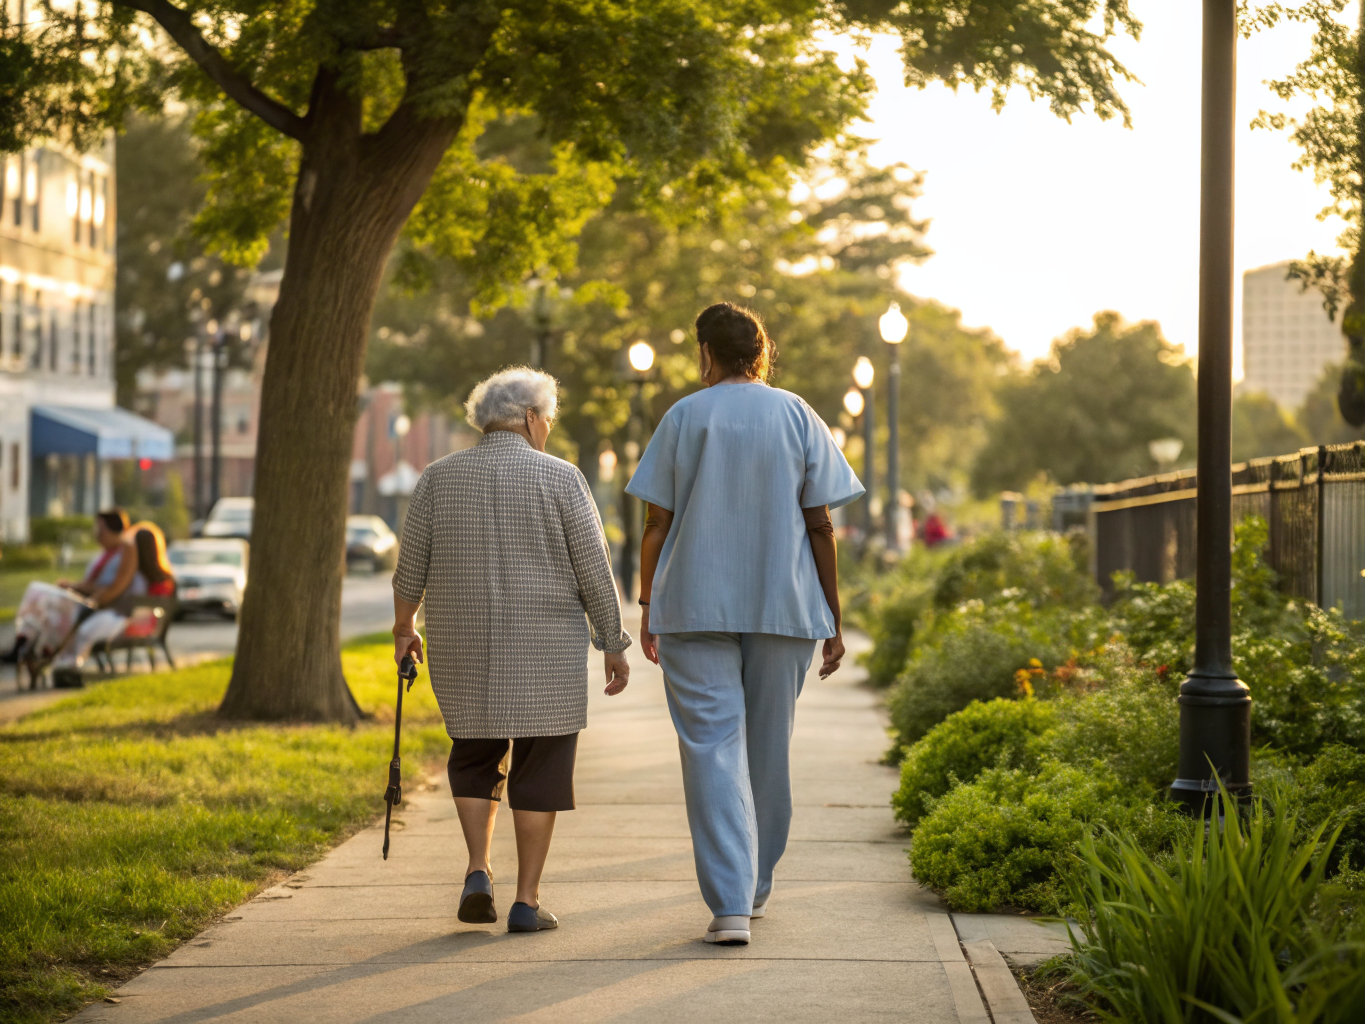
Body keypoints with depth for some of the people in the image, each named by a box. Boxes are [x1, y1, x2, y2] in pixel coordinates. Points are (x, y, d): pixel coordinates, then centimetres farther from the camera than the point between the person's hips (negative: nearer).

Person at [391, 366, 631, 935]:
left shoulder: (439, 477, 0)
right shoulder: (560, 479, -7)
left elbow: (411, 567, 4)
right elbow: (593, 573, -7)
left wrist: (403, 627, 19)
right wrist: (614, 646, 2)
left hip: (463, 646, 3)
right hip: (544, 648, -2)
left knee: (476, 756, 19)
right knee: (539, 767, 7)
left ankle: (478, 871, 2)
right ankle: (526, 901, 4)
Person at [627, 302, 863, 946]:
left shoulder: (684, 418, 1)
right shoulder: (798, 418, 4)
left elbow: (657, 523, -1)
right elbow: (820, 525, 1)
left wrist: (648, 607, 8)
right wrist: (832, 620, 5)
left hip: (695, 608, -2)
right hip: (784, 606, 2)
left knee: (712, 748, -4)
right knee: (768, 747, 15)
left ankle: (729, 905, -14)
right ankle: (755, 886, 27)